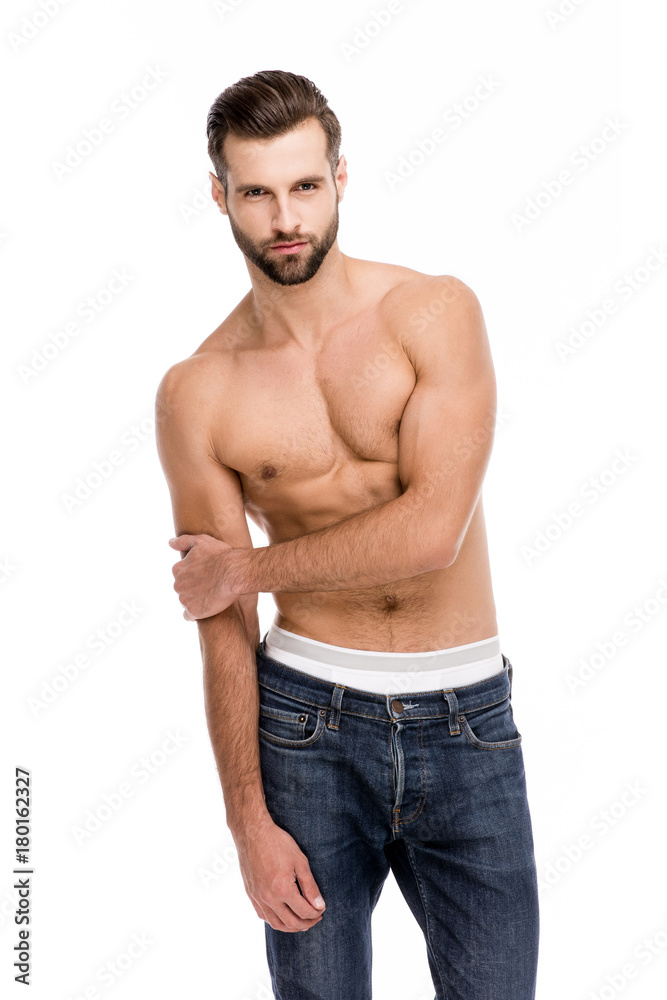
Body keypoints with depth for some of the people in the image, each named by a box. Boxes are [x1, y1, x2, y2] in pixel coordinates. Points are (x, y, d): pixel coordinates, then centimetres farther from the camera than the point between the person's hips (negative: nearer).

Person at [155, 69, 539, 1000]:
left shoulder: (437, 311, -5)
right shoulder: (197, 393, -2)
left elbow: (434, 528, -16)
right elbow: (223, 629, -1)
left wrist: (250, 567, -7)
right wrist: (248, 820, -3)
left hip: (467, 718, 0)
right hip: (308, 720, 1)